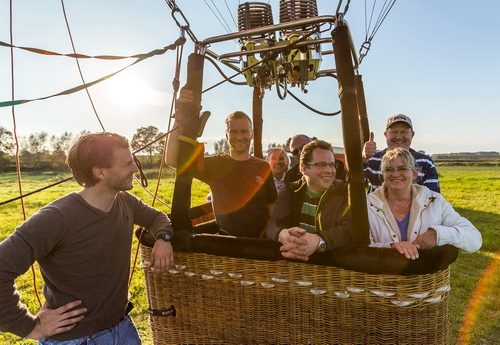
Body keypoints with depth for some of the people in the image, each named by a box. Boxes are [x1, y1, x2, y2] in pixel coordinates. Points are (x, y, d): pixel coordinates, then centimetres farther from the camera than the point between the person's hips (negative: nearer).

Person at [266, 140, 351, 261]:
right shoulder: (291, 191, 7)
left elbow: (348, 229, -16)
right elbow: (274, 224, -9)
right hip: (290, 259, 1)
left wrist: (318, 241, -37)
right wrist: (285, 235, -34)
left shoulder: (345, 192, 2)